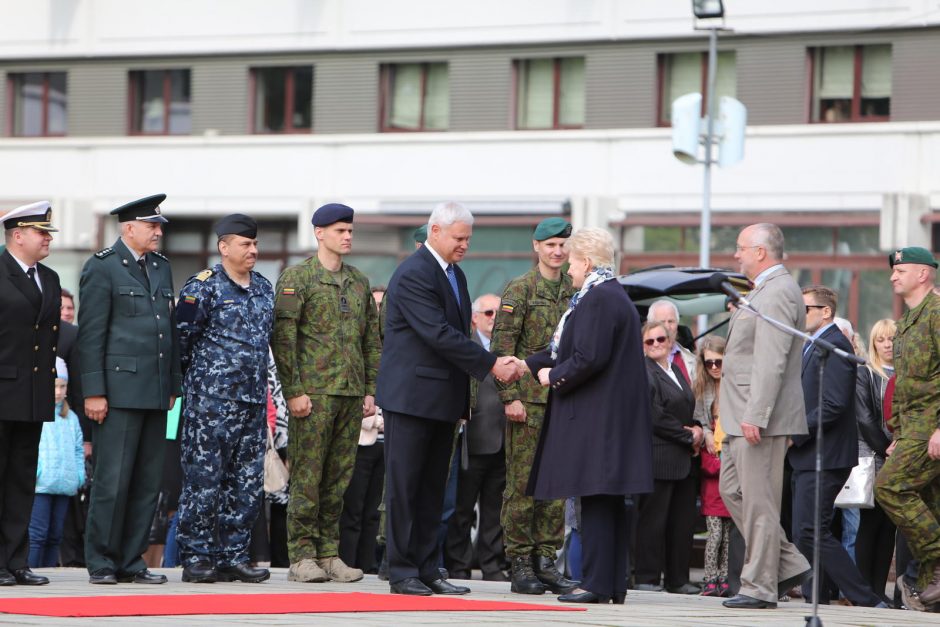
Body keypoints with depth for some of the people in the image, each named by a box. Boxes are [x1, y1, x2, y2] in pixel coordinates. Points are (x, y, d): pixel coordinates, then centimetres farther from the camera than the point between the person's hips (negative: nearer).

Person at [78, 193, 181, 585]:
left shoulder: (161, 267, 18)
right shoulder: (102, 267, -3)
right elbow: (91, 333, -7)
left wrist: (172, 386, 16)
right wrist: (94, 392, -13)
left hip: (154, 392, 7)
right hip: (119, 389, -7)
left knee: (148, 482, 5)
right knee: (112, 479, -7)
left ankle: (131, 562, 11)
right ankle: (101, 563, 1)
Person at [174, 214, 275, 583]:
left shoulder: (264, 289, 14)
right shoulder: (203, 287, -6)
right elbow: (182, 338, -4)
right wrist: (190, 383, 2)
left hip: (253, 401, 7)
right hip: (211, 401, -7)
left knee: (248, 484, 6)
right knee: (203, 481, -5)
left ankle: (233, 556, 12)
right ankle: (197, 558, 0)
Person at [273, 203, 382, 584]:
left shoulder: (359, 282, 16)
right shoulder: (297, 278, -3)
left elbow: (372, 340, 19)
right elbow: (283, 337, -8)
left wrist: (370, 390, 12)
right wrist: (293, 391, -13)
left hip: (351, 394, 6)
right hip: (314, 392, -6)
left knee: (339, 478, 7)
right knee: (307, 477, -5)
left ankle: (329, 554, 11)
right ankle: (302, 557, -3)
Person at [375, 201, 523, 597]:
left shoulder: (455, 275, 16)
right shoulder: (413, 275, -15)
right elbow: (440, 334, -22)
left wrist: (462, 399, 12)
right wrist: (490, 365, -21)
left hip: (443, 400, 9)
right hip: (412, 397, -9)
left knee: (432, 487, 10)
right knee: (404, 486, -4)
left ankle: (426, 569, 13)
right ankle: (402, 571, -1)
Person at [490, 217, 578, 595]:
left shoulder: (574, 293, 13)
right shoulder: (519, 289, -3)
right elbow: (502, 346, -8)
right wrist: (510, 396, -14)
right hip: (529, 399, -5)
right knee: (522, 483, -4)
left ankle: (546, 561, 10)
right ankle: (521, 566, -1)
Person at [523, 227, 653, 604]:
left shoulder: (598, 299, -15)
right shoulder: (611, 296, 18)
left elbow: (588, 358, -22)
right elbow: (571, 349, 24)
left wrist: (553, 376, -7)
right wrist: (530, 365, 22)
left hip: (598, 415, -10)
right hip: (609, 415, 10)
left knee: (597, 499, -9)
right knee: (607, 502, 11)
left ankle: (597, 583, -10)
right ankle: (613, 584, 14)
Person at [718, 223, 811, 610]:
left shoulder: (777, 293, -16)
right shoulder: (764, 291, 19)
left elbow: (771, 361, -23)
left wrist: (755, 416, -26)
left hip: (761, 419, -11)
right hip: (743, 418, 11)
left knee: (758, 500, -6)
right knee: (732, 490, 13)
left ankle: (760, 587, -2)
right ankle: (789, 564, 16)